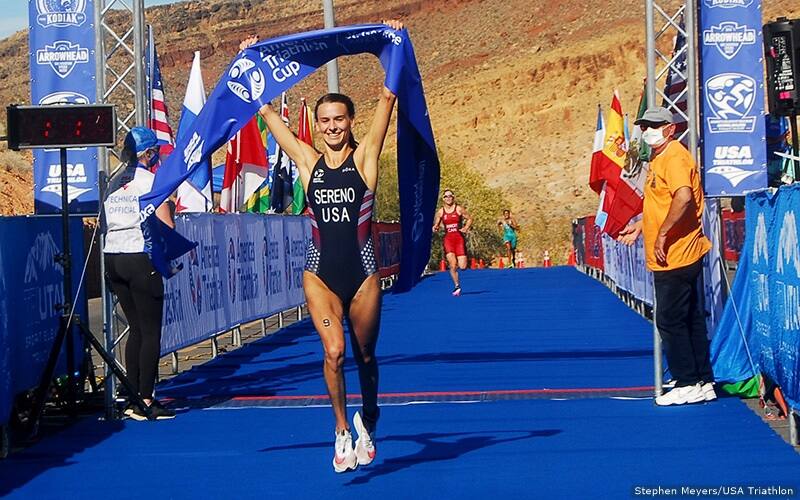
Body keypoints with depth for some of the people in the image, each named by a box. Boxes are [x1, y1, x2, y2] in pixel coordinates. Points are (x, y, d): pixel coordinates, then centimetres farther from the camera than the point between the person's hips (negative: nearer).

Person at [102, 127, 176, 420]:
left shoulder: (114, 183, 12)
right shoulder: (151, 181, -7)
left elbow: (106, 223, 14)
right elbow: (166, 227, -11)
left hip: (112, 257, 7)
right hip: (140, 258, -7)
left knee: (136, 328, 14)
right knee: (151, 331, -1)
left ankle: (132, 399, 12)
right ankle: (145, 401, -5)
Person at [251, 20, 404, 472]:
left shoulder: (364, 157, 0)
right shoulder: (308, 161, 4)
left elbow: (388, 99, -4)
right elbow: (267, 112, 9)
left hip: (362, 271, 0)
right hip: (321, 273, 0)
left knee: (365, 355, 12)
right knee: (333, 351, -17)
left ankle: (367, 423, 36)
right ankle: (342, 430, -3)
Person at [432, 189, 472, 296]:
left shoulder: (459, 209, 0)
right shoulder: (440, 212, 5)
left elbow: (469, 219, 8)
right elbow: (436, 225, 12)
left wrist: (466, 228, -9)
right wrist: (435, 228, -11)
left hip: (459, 238, -1)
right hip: (448, 239, 1)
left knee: (462, 267, -7)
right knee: (452, 265, -11)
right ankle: (457, 286, 6)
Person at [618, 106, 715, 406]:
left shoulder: (674, 157, -15)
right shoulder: (658, 160, 18)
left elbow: (683, 198, -32)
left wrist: (663, 234, -27)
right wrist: (639, 227, 24)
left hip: (674, 257, -11)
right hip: (676, 258, 11)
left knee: (670, 320, -6)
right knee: (690, 320, 13)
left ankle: (688, 385, -1)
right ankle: (704, 383, 19)